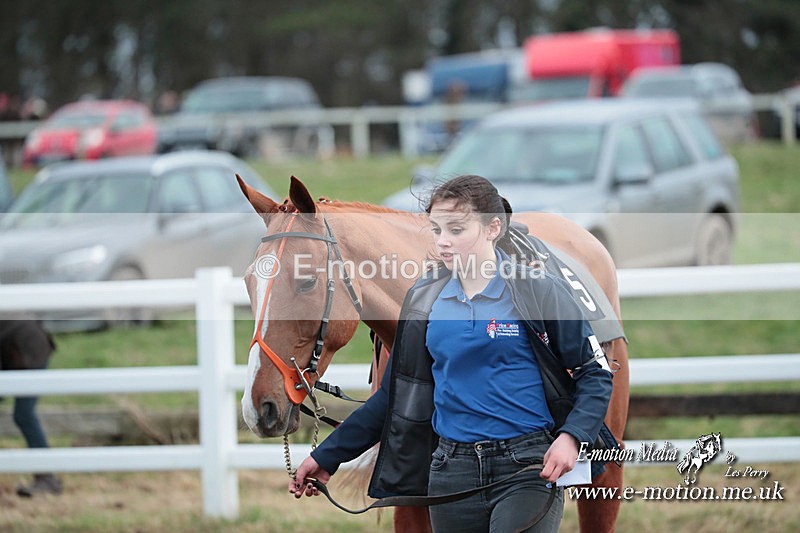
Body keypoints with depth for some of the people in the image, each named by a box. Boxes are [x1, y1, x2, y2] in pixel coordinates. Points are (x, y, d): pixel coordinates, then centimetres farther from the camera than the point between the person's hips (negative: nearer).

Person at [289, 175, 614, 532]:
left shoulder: (539, 292, -4)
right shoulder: (425, 299, 9)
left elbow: (594, 375, -2)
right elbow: (396, 395, 15)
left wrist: (571, 436, -20)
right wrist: (328, 456, 12)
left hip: (527, 466, -4)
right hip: (452, 472, 5)